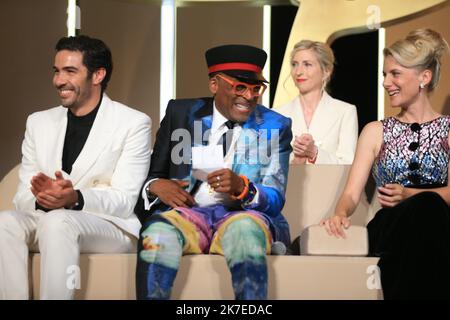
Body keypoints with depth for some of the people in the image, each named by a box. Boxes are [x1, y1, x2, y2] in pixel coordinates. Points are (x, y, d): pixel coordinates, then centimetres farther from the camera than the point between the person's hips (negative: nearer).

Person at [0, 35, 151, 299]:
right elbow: (22, 197, 7)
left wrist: (76, 198, -28)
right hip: (44, 221, 4)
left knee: (57, 222, -34)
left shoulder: (134, 124, 0)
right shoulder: (39, 122, 14)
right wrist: (42, 198, -19)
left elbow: (124, 201, -8)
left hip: (111, 227, -4)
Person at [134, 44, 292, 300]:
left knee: (245, 231, -37)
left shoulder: (275, 126, 8)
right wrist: (155, 185, -10)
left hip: (244, 214, -1)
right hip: (188, 211, 1)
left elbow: (275, 199, 1)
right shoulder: (181, 113, 10)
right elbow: (152, 173, 15)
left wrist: (242, 187, -21)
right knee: (158, 233, -34)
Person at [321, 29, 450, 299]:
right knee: (425, 206, -36)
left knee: (427, 207, -38)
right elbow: (352, 193, 8)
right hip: (391, 227, 0)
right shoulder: (376, 131, 19)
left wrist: (409, 194, -12)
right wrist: (341, 214, -15)